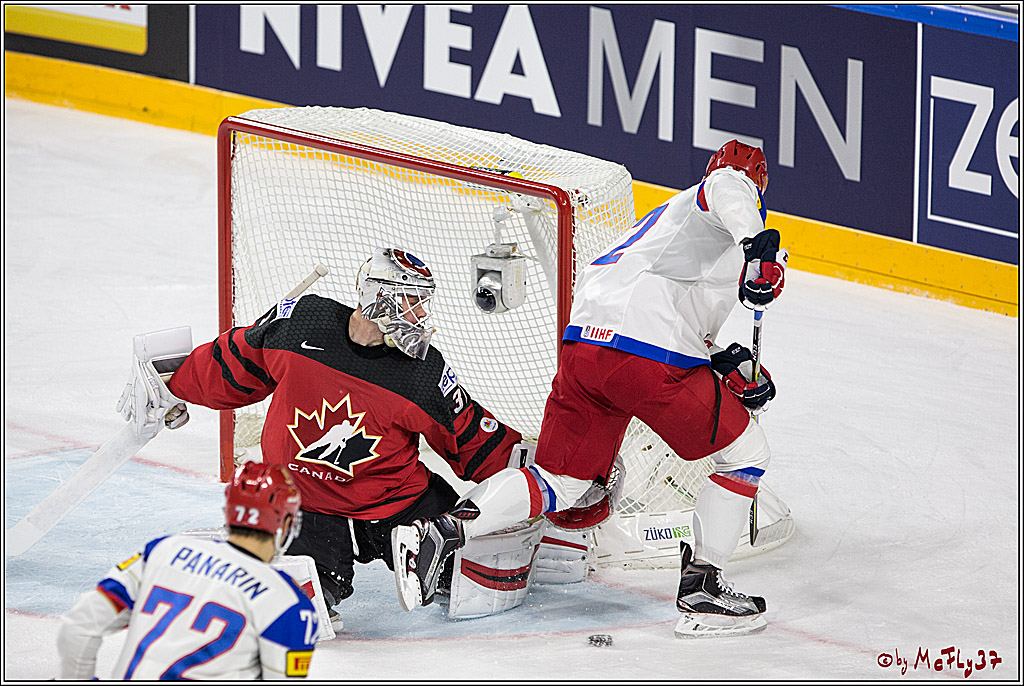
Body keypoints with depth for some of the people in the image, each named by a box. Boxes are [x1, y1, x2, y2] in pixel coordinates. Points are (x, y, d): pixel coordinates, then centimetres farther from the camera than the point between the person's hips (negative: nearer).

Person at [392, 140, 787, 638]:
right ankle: (701, 589, 8)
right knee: (744, 453, 10)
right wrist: (758, 243, -31)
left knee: (563, 487, 15)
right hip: (651, 359, -8)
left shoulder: (667, 215, 35)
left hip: (583, 348, 8)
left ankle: (441, 531, 0)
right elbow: (726, 186, -18)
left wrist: (729, 367, 24)